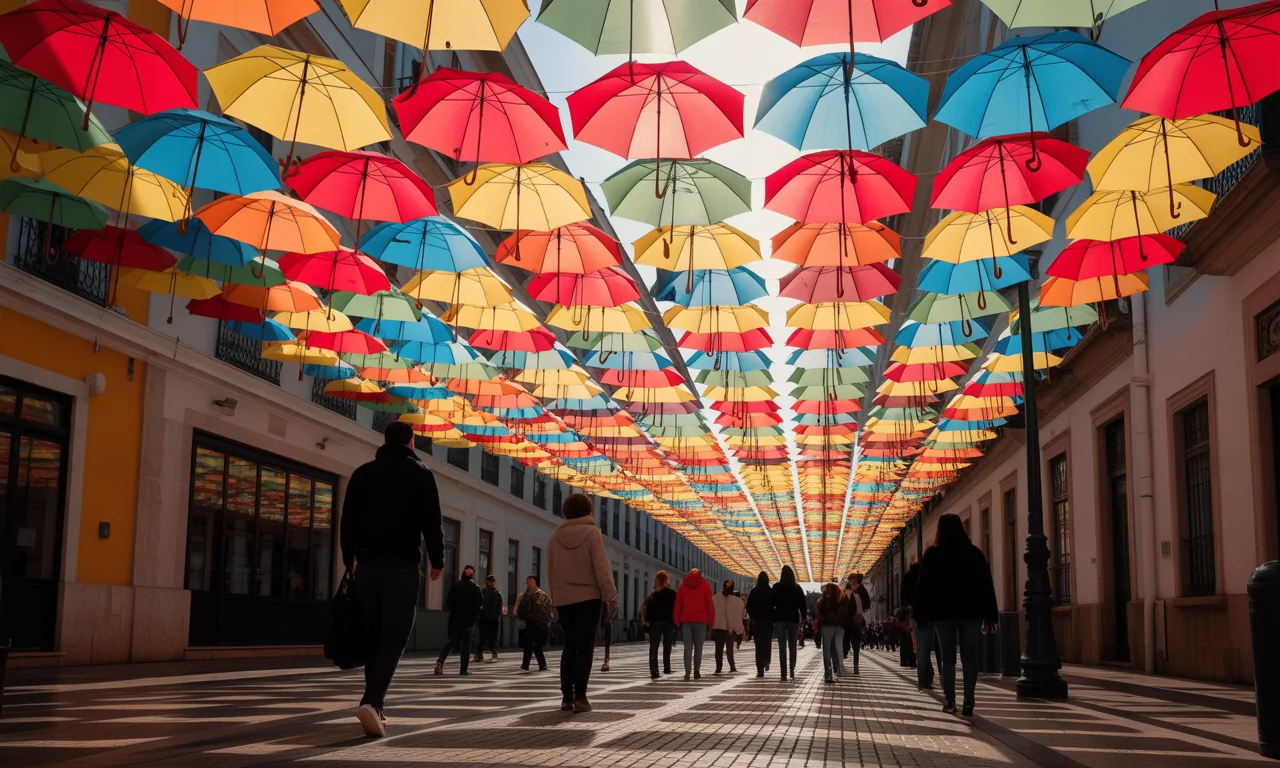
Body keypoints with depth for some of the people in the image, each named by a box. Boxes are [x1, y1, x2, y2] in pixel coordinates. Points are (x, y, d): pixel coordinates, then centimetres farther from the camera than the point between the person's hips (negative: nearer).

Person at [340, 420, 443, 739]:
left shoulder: (362, 473, 11)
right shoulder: (420, 474, 2)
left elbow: (347, 521, 10)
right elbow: (432, 523, -3)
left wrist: (349, 558, 20)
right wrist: (437, 561, 7)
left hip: (367, 563, 4)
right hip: (402, 566, -4)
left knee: (373, 638, 11)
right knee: (394, 639, -6)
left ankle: (374, 706, 11)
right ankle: (372, 702, -23)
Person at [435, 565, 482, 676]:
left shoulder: (456, 586, 1)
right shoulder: (475, 588, -4)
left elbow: (449, 602, 1)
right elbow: (481, 602, -6)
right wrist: (474, 614, 10)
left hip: (455, 618, 2)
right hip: (468, 619, -2)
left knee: (453, 642, 10)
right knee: (466, 644, 5)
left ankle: (440, 661, -14)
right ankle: (463, 670, 1)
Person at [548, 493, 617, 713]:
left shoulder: (556, 536, 6)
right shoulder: (591, 532, -7)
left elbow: (551, 571, 10)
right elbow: (601, 568, -13)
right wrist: (610, 596, -11)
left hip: (564, 599, 4)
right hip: (588, 597, -4)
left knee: (569, 646, 12)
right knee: (585, 647, -2)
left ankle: (566, 696, 9)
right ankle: (579, 696, -9)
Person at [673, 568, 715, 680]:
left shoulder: (683, 586, 10)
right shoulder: (705, 585, 4)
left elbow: (678, 605, 7)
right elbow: (709, 604, -1)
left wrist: (677, 621, 8)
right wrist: (710, 620, 2)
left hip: (686, 620, 1)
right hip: (700, 620, -1)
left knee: (688, 647, 1)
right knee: (698, 647, 6)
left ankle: (687, 672, -11)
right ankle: (697, 672, 3)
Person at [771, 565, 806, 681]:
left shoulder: (776, 588, -3)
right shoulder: (797, 588, 1)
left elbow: (772, 604, -3)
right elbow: (802, 605, 0)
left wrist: (772, 620, 2)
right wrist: (802, 619, 5)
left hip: (780, 619, -1)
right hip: (794, 619, 1)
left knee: (782, 647, 1)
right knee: (792, 646, 10)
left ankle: (784, 673, -5)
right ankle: (792, 670, -2)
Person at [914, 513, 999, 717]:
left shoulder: (932, 554, 0)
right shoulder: (974, 553, 3)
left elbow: (924, 586, -1)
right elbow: (986, 585, 2)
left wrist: (922, 613, 3)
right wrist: (990, 614, 5)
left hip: (943, 612, 0)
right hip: (971, 612, 0)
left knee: (948, 658, 7)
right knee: (969, 658, 1)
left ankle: (950, 701, 5)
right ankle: (968, 702, -6)